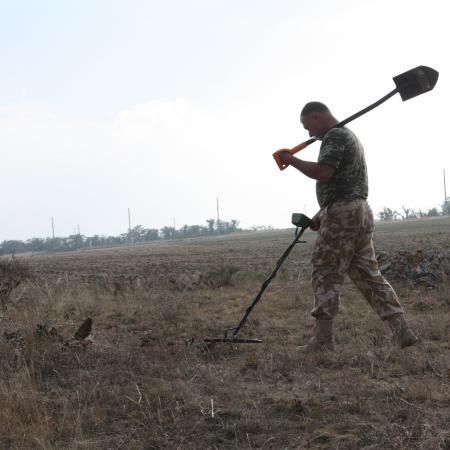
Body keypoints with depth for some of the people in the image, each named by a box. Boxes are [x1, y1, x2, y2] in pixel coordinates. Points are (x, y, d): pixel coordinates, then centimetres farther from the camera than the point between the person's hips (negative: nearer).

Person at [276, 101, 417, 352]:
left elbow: (323, 172, -23)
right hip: (361, 213, 10)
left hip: (343, 216, -10)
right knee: (369, 275, 9)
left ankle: (323, 340, -3)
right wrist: (322, 215, 23)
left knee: (327, 275, -5)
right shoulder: (349, 136, 26)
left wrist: (291, 160, -11)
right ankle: (403, 332, 6)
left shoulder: (335, 136, -7)